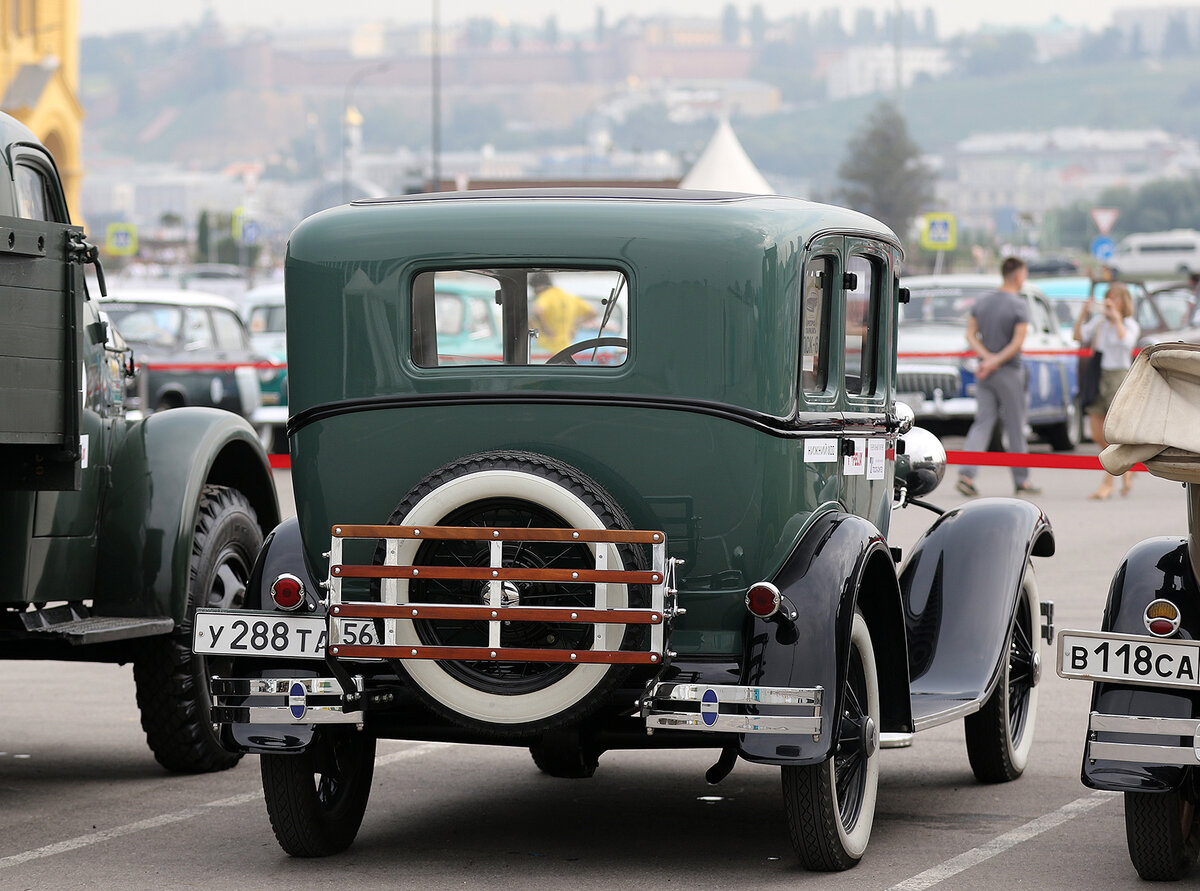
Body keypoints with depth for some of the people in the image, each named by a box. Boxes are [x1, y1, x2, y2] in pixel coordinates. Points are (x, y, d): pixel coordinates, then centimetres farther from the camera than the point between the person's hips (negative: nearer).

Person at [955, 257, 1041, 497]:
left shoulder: (982, 302, 8)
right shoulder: (1019, 306, -11)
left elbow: (970, 335, 4)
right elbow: (1018, 342, -18)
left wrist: (988, 358, -7)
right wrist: (995, 363, -14)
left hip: (984, 376, 5)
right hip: (1009, 372, -5)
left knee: (982, 423, 4)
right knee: (1015, 426, 5)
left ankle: (966, 474, -12)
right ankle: (1021, 480, 14)